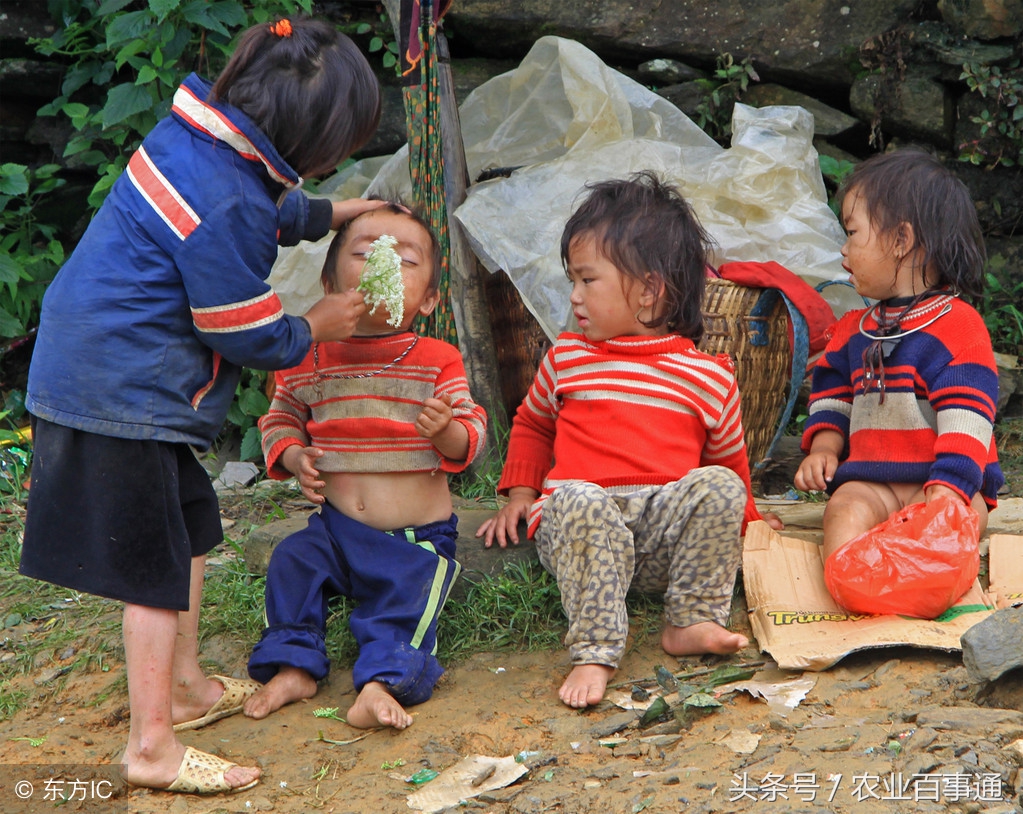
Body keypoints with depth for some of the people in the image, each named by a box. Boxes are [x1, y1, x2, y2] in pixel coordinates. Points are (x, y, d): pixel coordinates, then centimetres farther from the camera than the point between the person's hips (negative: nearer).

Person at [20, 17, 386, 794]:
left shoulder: (200, 130, 3)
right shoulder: (226, 207, -26)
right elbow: (249, 335, -15)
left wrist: (329, 214, 34)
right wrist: (315, 328, 2)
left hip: (91, 370, 10)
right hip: (124, 394, -10)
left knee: (190, 523, 22)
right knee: (157, 565, -2)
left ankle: (184, 684, 37)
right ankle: (153, 745, 5)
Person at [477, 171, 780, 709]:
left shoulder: (708, 377, 11)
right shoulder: (566, 359, 16)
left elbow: (728, 458, 25)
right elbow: (532, 423, 32)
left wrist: (745, 521, 20)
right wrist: (520, 493, 22)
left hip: (667, 524, 0)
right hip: (578, 525, 0)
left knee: (717, 486, -30)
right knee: (578, 501, -37)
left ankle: (692, 621, -22)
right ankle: (594, 649, -39)